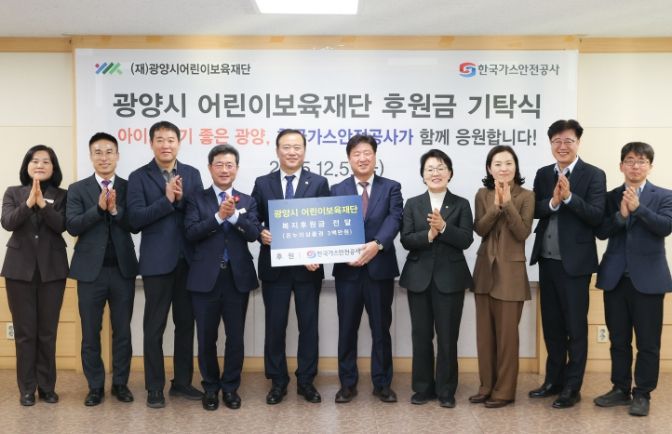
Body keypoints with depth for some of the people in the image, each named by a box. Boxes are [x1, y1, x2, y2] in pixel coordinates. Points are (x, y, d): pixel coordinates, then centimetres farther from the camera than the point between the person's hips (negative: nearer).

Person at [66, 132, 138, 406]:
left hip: (122, 269, 1)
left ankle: (121, 383, 21)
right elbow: (72, 226, -9)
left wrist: (115, 209, -20)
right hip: (91, 270, 0)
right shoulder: (77, 189, 3)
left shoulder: (129, 188, 5)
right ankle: (95, 386, 19)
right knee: (90, 333, 7)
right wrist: (99, 208, -20)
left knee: (122, 331, 8)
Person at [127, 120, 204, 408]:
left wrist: (182, 198, -14)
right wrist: (167, 200, -18)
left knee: (186, 323, 12)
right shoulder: (139, 177, -1)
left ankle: (182, 381, 25)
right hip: (157, 261, -3)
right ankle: (154, 387, 15)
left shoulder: (192, 174, 8)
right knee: (154, 327, 4)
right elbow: (135, 218, -12)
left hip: (188, 259, 3)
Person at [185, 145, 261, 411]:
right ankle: (210, 387, 25)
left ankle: (230, 387, 23)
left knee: (235, 337, 7)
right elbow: (191, 232, -11)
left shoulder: (247, 201, 7)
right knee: (206, 337, 8)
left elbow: (253, 234, -7)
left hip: (238, 277, 1)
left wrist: (234, 215, -21)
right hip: (205, 278, -1)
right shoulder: (197, 200, 4)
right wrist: (219, 216, -20)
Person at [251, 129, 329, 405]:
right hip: (274, 267, 1)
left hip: (307, 266, 0)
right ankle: (278, 381, 21)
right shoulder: (262, 184, 6)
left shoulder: (319, 183, 2)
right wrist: (260, 234, -14)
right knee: (275, 326, 7)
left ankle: (306, 381, 22)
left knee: (309, 325, 8)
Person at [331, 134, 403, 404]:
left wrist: (377, 244, -28)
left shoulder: (391, 188, 4)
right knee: (347, 329, 8)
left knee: (381, 329, 9)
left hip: (380, 268, -1)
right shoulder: (337, 190, 7)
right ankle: (348, 383, 22)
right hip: (347, 269, 1)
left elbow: (394, 219, -11)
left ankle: (382, 384, 22)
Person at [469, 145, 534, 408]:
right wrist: (496, 205, -18)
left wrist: (508, 203, -19)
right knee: (485, 332, 9)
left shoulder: (526, 196, -4)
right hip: (485, 269, 4)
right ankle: (486, 386, 20)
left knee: (507, 333, 0)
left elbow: (523, 233, -14)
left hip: (511, 271, -4)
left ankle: (504, 390, 10)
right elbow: (479, 229, -6)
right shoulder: (482, 195, 5)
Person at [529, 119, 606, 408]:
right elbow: (534, 211, 1)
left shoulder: (593, 175, -6)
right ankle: (554, 380, 27)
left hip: (575, 261, -5)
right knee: (551, 324, 14)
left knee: (576, 326, 4)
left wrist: (569, 197, -25)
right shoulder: (542, 175, 9)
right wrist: (553, 201, -18)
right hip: (547, 260, 5)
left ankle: (572, 387, 15)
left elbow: (596, 216, -14)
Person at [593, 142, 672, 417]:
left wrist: (638, 208, -20)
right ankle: (621, 389, 23)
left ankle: (642, 394, 15)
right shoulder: (611, 197, 8)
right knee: (618, 340, 11)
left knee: (648, 342, 3)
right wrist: (621, 214, -17)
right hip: (615, 277, 3)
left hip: (648, 278, -2)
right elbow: (601, 232, -2)